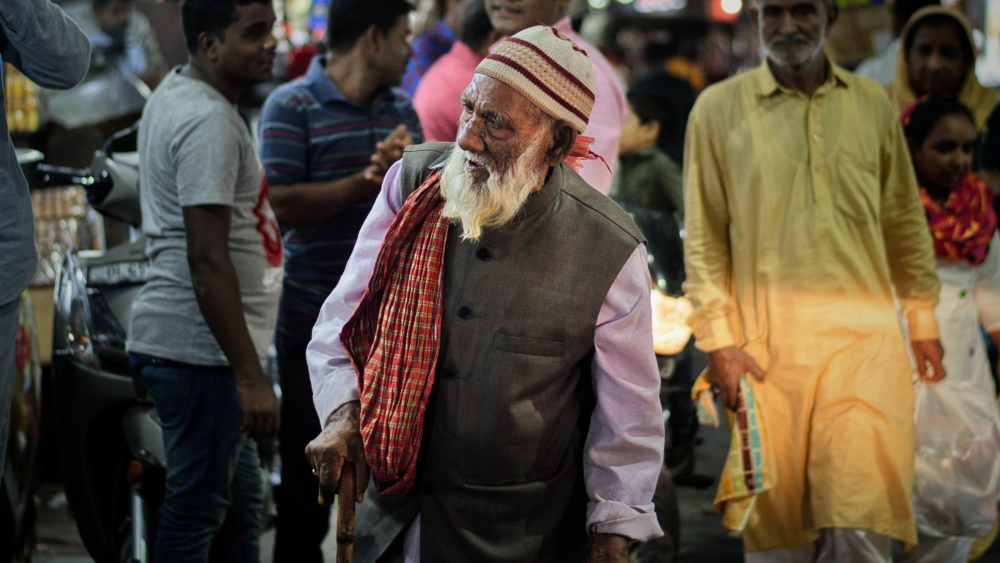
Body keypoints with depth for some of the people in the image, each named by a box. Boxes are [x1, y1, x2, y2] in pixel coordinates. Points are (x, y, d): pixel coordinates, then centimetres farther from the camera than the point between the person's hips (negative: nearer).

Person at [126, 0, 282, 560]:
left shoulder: (175, 94, 14)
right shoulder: (209, 122, -19)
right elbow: (207, 260, -25)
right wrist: (250, 377, -26)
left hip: (185, 341, 11)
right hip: (200, 349, -11)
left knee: (239, 502, 18)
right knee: (197, 507, -3)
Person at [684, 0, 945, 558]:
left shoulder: (873, 104, 10)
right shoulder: (718, 108, 3)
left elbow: (906, 222, 17)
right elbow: (703, 236, 4)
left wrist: (923, 320, 15)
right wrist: (717, 338, -2)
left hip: (864, 335, 1)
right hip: (768, 343, -1)